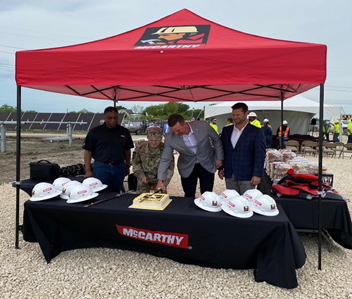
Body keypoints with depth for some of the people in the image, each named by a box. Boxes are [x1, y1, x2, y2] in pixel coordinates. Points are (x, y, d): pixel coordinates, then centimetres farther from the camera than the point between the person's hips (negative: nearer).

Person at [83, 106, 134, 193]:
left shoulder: (124, 132, 7)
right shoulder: (95, 132, -1)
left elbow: (127, 150, 15)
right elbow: (88, 151, -1)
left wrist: (127, 166, 12)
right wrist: (88, 170, -7)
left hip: (119, 167, 3)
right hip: (101, 167, -2)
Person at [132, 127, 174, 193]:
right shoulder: (141, 147, -13)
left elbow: (170, 168, -12)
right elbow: (135, 163, 1)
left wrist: (164, 183, -19)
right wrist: (141, 175, -10)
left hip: (159, 179, -1)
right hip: (143, 179, 1)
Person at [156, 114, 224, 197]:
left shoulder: (203, 126, -23)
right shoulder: (169, 138, -21)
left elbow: (216, 139, -4)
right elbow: (165, 159, -13)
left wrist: (219, 158, -1)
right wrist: (160, 180, -17)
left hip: (207, 165, 0)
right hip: (188, 168, 0)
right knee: (189, 197, 8)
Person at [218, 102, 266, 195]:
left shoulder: (256, 132, -5)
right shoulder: (226, 130, 8)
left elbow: (260, 155, -8)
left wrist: (257, 174, -13)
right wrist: (220, 168, 11)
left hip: (246, 176, -4)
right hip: (229, 175, 4)